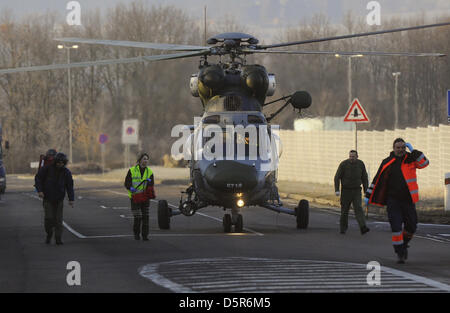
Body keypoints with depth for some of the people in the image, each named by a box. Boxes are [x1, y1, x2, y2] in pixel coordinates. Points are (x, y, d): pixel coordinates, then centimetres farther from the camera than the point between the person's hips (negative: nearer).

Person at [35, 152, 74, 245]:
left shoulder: (66, 172, -4)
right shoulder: (47, 168, -9)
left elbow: (70, 186, -4)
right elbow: (38, 178, -3)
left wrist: (71, 199, -15)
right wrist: (39, 190, -15)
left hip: (59, 199, 1)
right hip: (48, 198, -1)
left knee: (58, 219, -4)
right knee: (49, 218, -10)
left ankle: (58, 239, 1)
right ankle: (49, 234, 14)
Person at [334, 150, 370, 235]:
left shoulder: (361, 164, -1)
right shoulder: (343, 164, -10)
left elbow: (364, 178, 8)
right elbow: (337, 177, -7)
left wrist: (366, 191, 6)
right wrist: (337, 190, -16)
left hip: (356, 190, 1)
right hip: (346, 190, -1)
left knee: (358, 208, -14)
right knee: (344, 210, 6)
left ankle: (363, 228, -26)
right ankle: (343, 228, 23)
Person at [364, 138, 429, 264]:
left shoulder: (410, 159, 4)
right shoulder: (387, 163, 4)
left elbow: (424, 163, -13)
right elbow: (377, 180, 8)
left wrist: (413, 151, -16)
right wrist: (368, 196, 6)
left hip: (408, 200, 1)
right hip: (393, 200, -1)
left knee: (411, 227, 6)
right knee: (396, 227, -8)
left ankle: (404, 245, 34)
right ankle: (400, 253, 0)